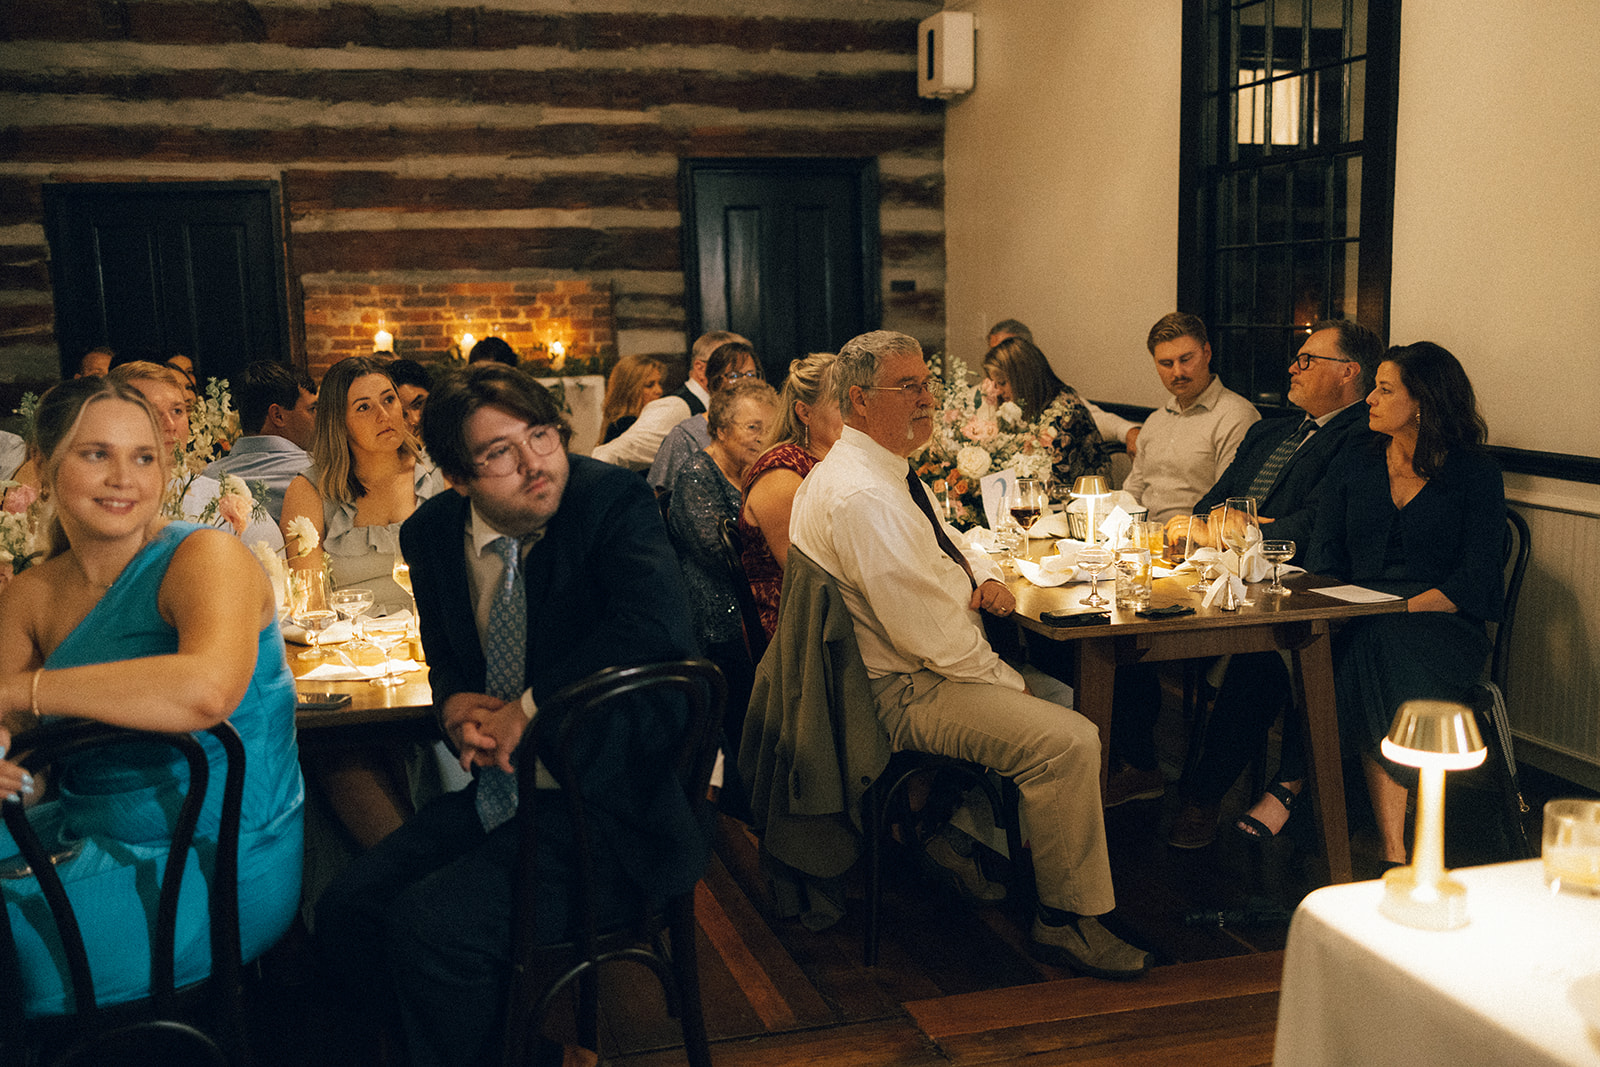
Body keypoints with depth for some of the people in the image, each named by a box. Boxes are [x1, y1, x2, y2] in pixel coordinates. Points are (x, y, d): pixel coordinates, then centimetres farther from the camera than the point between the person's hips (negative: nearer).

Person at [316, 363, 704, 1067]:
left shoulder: (614, 500, -14)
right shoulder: (432, 532, 4)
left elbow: (656, 622, -33)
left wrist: (528, 707, -23)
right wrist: (456, 705, -5)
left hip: (607, 805, -7)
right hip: (502, 790, 7)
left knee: (430, 925, -23)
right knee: (346, 910, -1)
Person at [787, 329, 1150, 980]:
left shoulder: (888, 469, 11)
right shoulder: (861, 495, -24)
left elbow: (946, 544, 27)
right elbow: (926, 632, -26)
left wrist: (985, 576, 4)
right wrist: (1008, 682, -14)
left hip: (937, 664, 11)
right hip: (905, 693, -11)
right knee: (1069, 741, -21)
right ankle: (1067, 921, -7)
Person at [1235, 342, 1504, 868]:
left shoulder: (1475, 472, 3)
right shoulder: (1355, 465, 17)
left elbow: (1476, 577, -6)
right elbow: (1322, 558, 10)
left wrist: (1403, 609, -21)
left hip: (1443, 622, -3)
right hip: (1361, 621, 3)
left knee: (1379, 647, -38)